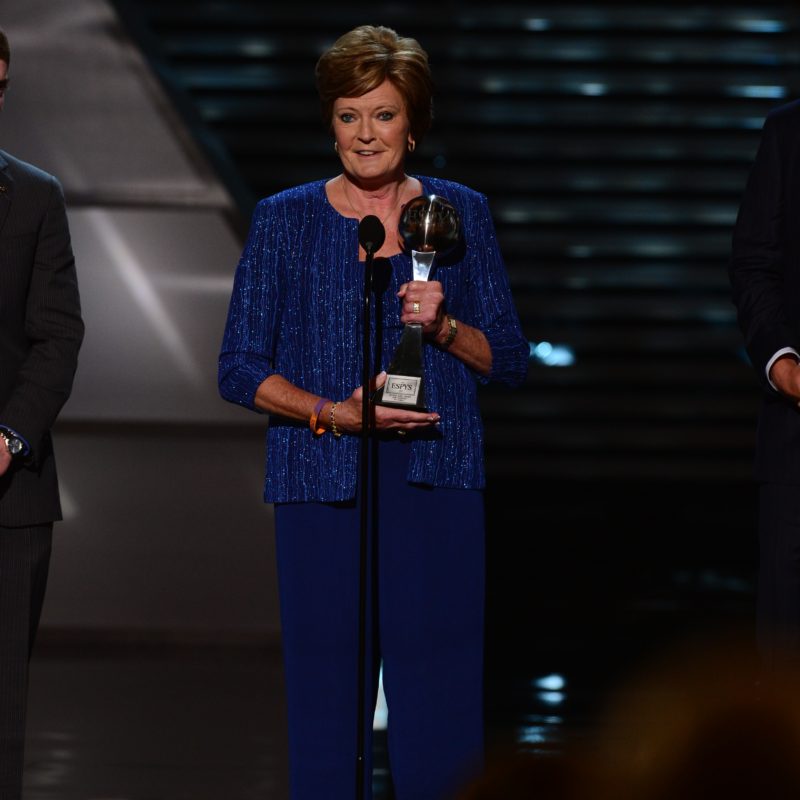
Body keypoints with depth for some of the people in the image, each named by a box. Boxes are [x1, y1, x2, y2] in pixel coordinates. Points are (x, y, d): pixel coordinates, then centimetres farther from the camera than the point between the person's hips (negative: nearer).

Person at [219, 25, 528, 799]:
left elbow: (510, 359, 10)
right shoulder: (284, 220, 4)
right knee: (326, 703, 0)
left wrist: (442, 326, -10)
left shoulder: (459, 213, 8)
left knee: (441, 699, -3)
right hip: (323, 487, -1)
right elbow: (239, 369, 3)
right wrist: (334, 413, -12)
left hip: (436, 483, 1)